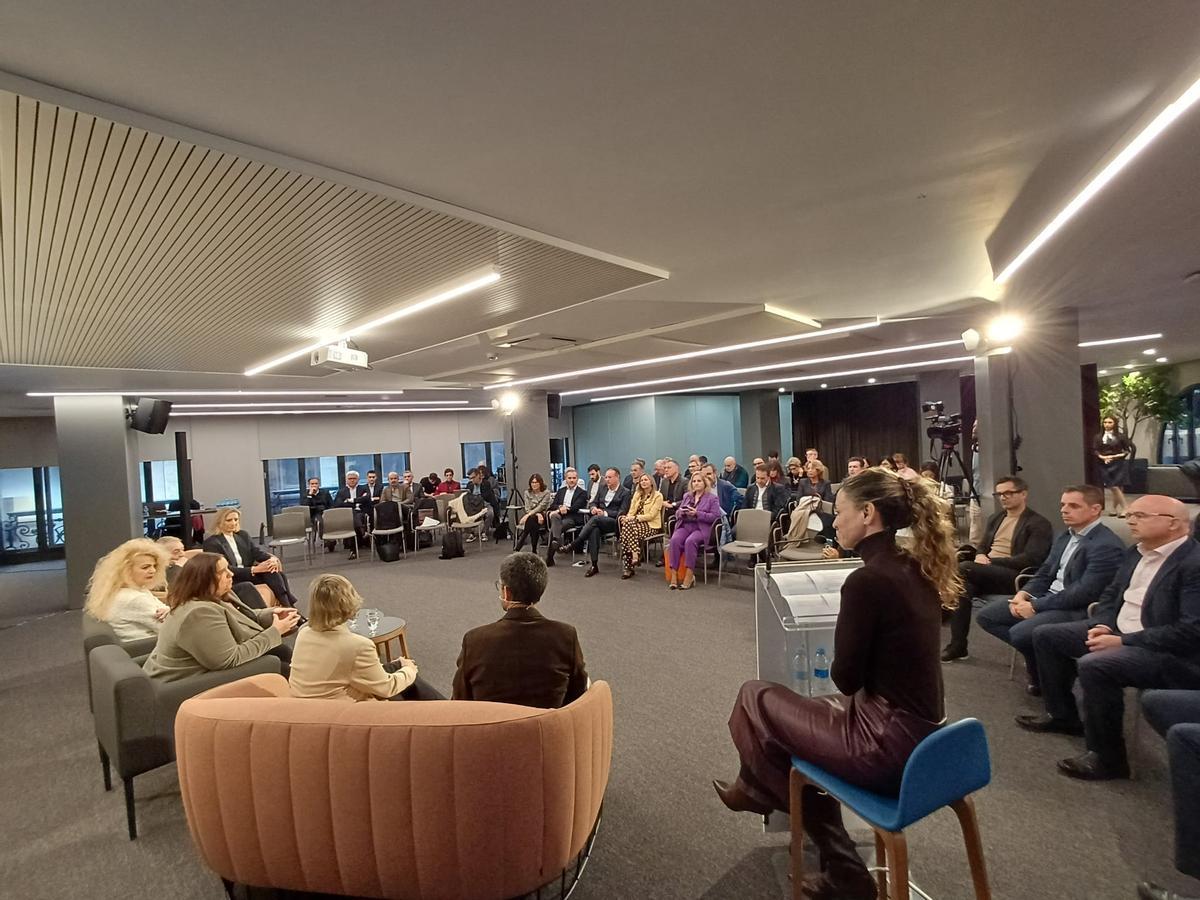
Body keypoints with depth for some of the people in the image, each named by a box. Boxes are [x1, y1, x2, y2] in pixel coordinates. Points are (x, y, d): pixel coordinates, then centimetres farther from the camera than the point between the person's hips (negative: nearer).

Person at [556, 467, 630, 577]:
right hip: (598, 521, 4)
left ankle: (571, 545, -36)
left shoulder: (625, 493, 3)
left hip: (613, 522, -4)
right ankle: (594, 565, -33)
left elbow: (622, 512, -6)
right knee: (594, 530, -33)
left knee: (595, 519, -35)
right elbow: (594, 503, 24)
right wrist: (594, 508, -1)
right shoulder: (603, 490, 21)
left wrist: (605, 513, -18)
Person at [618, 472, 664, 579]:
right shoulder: (637, 494, 19)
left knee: (628, 527, -32)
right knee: (626, 525, -30)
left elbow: (651, 515, -10)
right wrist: (628, 517, -12)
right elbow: (631, 511, 11)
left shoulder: (658, 496, -1)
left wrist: (635, 517, -19)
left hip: (651, 526, -5)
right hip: (635, 523, 5)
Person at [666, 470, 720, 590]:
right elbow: (677, 514, 19)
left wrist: (697, 514, -15)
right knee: (675, 540, -30)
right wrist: (682, 512, -5)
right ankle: (673, 574, -30)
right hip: (684, 526, 4)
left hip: (701, 528, -4)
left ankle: (689, 576, -31)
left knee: (690, 541, -36)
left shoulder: (712, 498, 7)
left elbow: (715, 516, -5)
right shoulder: (686, 496, 22)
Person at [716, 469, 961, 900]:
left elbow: (846, 677, -15)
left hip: (888, 742, -8)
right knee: (804, 712, 26)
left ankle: (756, 789, 36)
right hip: (920, 733, 9)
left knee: (755, 696, 5)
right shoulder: (916, 570, 3)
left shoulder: (867, 579, -25)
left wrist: (837, 664, 2)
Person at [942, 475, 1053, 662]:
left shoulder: (1039, 524, 1)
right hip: (985, 575, 6)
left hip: (1015, 578, -6)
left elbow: (1030, 559, -11)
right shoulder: (995, 519, 23)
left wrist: (992, 561, -17)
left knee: (963, 568, -31)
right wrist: (980, 557, 0)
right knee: (963, 584, -29)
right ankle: (957, 645, -24)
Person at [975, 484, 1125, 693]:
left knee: (1020, 632, -29)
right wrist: (1024, 594, -3)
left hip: (1078, 610, -9)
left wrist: (1035, 606, -19)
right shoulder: (1065, 536, 13)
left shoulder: (1106, 546, -16)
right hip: (1048, 598, 9)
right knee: (986, 616, -2)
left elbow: (1084, 593, -23)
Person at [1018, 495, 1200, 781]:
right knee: (1046, 636, 7)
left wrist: (1122, 641, -23)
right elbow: (1110, 595, 16)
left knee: (1093, 665, -32)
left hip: (1170, 652, -9)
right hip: (1117, 631, 9)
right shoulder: (1136, 552, 8)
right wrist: (1102, 626, -4)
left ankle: (1108, 757, -11)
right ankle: (1062, 714, 21)